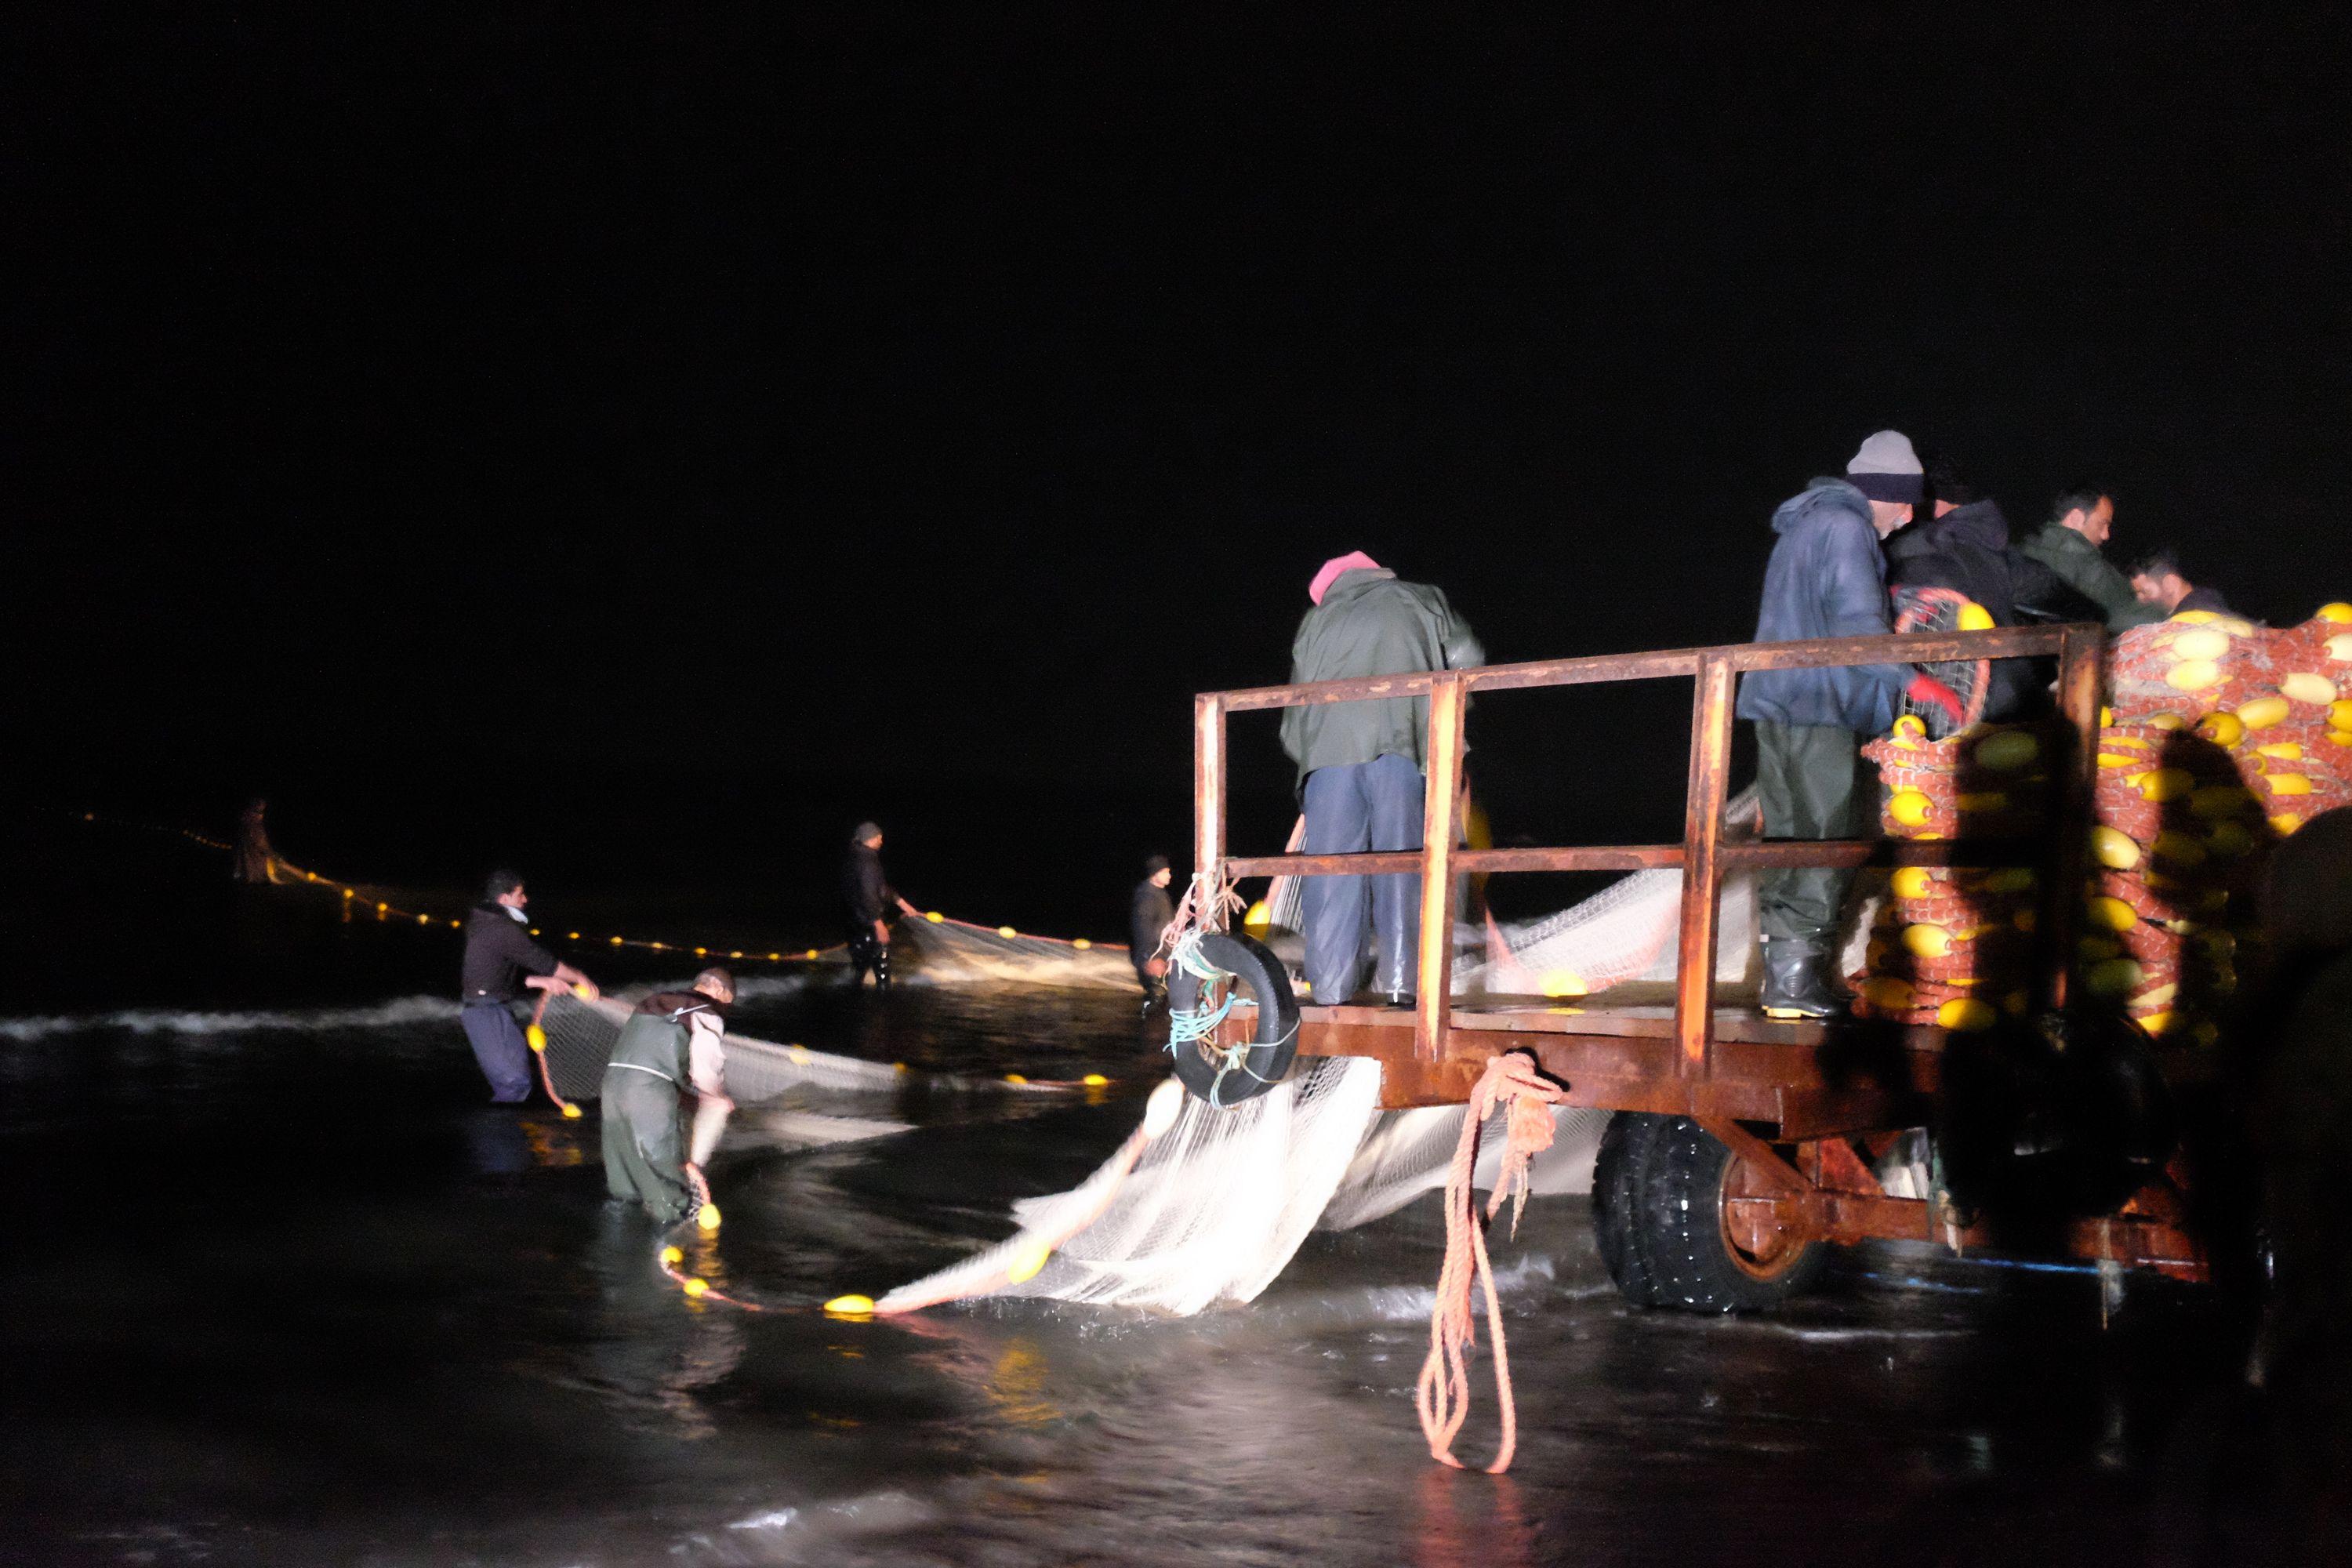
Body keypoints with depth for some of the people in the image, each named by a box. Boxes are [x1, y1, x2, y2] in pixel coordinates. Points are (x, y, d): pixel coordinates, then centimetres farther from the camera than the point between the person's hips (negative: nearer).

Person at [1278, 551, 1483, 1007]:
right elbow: (1466, 658, 12)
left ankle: (1329, 989, -3)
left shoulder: (1317, 619, 27)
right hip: (1399, 745, -1)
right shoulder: (1421, 601, 23)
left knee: (1332, 867, 2)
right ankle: (1399, 979, -11)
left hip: (1329, 746, 2)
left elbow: (1295, 709, 23)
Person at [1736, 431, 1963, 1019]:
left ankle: (1784, 976, 11)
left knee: (1789, 839, 10)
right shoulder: (1845, 528, -8)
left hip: (1778, 704, 10)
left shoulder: (1803, 527, 23)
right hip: (1818, 710, -10)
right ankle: (1796, 978, -12)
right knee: (1827, 841, -10)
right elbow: (1855, 625, -17)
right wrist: (1913, 680, -13)